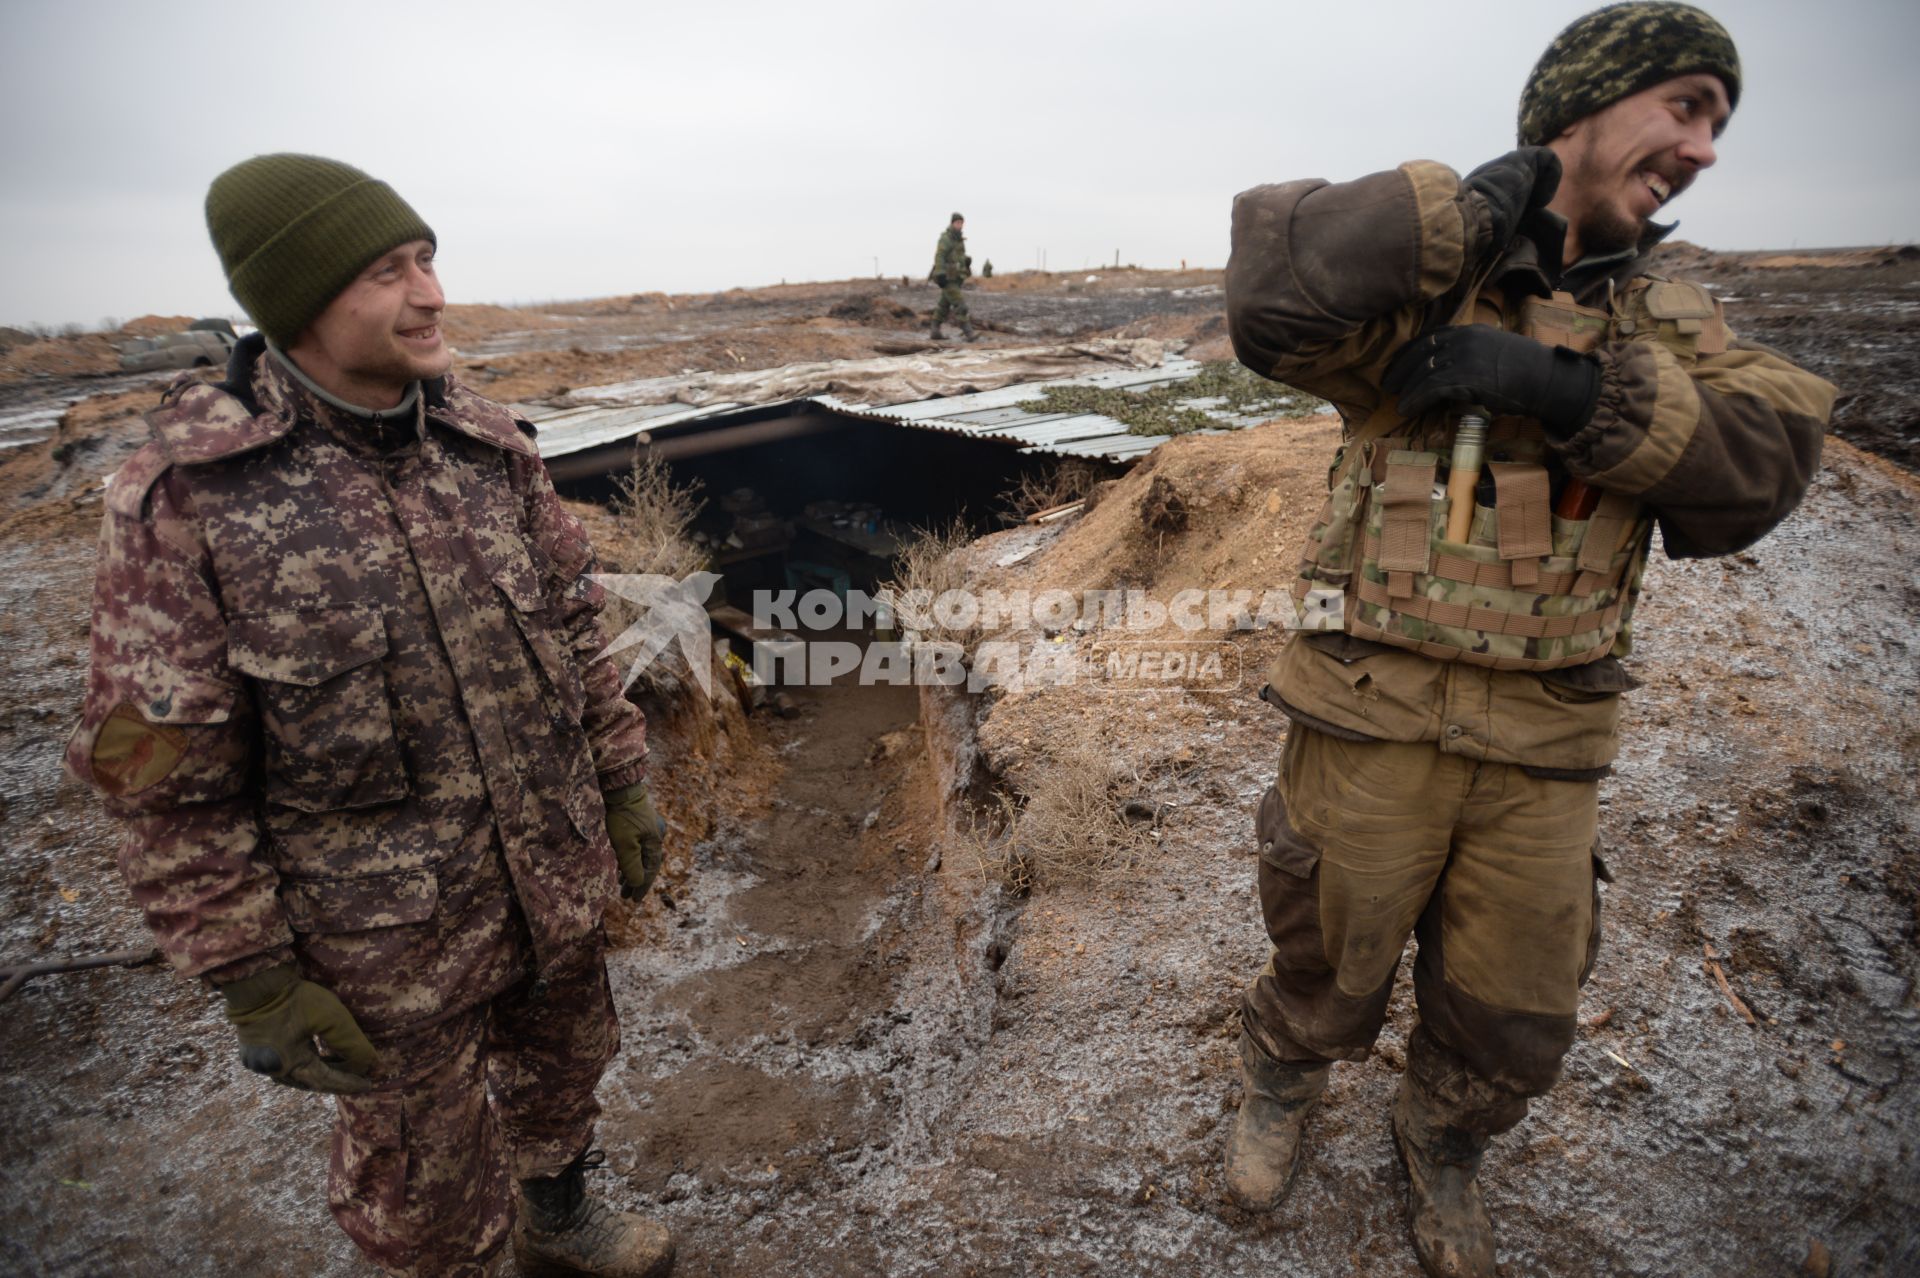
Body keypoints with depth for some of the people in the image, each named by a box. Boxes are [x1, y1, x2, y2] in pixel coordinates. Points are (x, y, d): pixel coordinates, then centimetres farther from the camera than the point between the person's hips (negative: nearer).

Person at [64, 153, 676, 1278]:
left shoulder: (490, 445, -5)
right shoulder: (185, 497, -17)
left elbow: (575, 628, 3)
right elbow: (164, 772, -13)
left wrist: (622, 787, 6)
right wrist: (251, 980, -10)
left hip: (557, 883, 5)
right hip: (389, 943, -4)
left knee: (564, 1065, 29)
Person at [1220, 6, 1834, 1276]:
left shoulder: (1666, 321, 10)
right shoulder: (1418, 280, -4)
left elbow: (1760, 467, -8)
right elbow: (1277, 300, -25)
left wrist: (1555, 384, -22)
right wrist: (1486, 199, -17)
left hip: (1542, 741, 4)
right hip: (1374, 713, -4)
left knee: (1514, 1021, 18)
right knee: (1331, 968, 16)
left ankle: (1441, 1143, 50)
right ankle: (1281, 1083, 50)